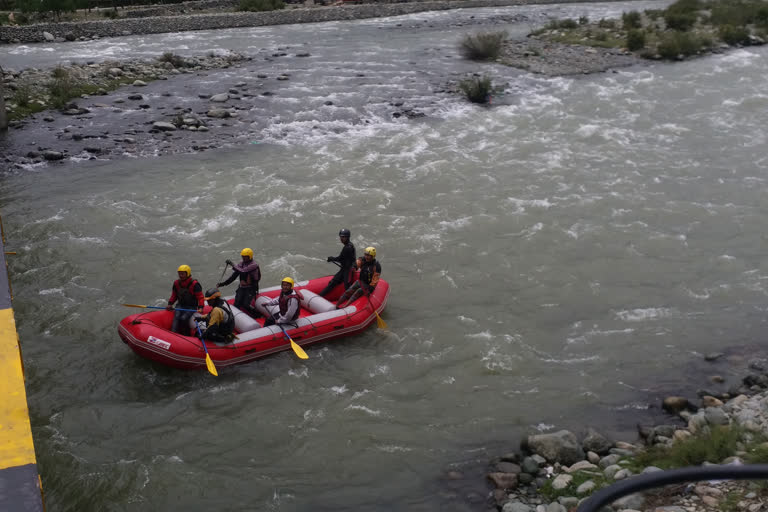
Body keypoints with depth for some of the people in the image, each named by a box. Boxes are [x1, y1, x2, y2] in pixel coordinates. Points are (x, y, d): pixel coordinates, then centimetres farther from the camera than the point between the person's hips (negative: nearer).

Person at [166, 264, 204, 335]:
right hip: (181, 305, 5)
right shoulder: (176, 283, 6)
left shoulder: (194, 284, -11)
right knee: (176, 317, -25)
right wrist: (170, 304, 3)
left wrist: (200, 307, -25)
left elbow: (200, 297, -11)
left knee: (183, 318, -27)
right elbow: (174, 295, 18)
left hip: (192, 307, -4)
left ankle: (186, 336, -12)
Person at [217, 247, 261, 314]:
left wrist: (232, 265, -24)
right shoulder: (241, 264, 6)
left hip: (251, 289, -6)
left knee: (245, 305, -18)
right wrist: (223, 283, -3)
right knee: (236, 305, -10)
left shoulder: (254, 265, -15)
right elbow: (233, 276, 6)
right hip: (242, 288, 6)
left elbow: (243, 271, -29)